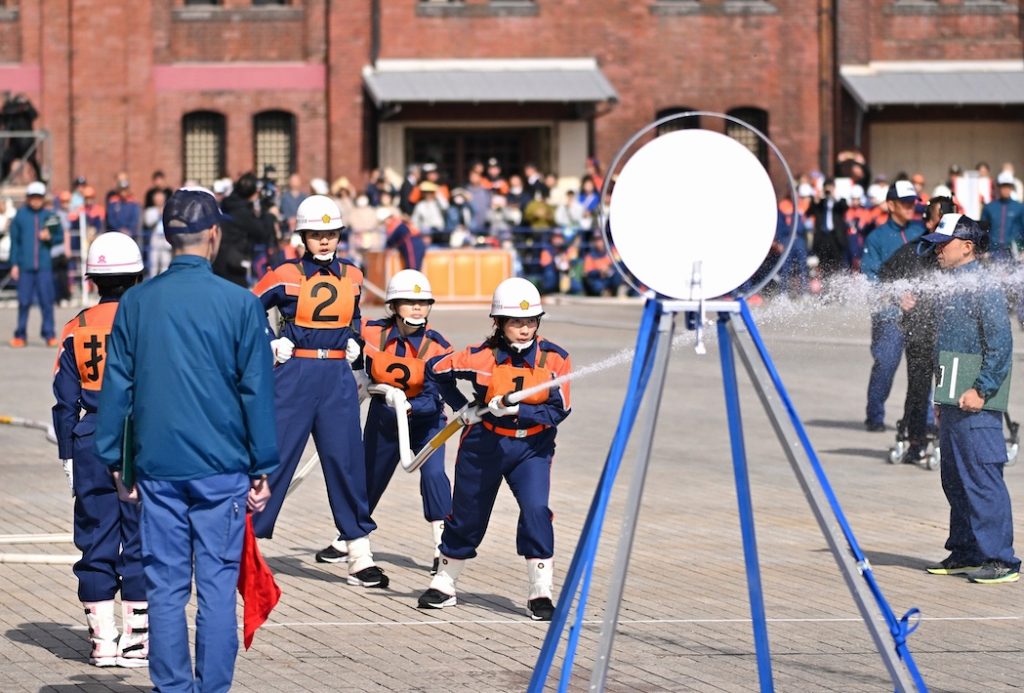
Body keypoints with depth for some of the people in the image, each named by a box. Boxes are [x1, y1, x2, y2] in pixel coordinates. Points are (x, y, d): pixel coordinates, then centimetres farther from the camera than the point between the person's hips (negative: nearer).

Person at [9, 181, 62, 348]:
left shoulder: (50, 216, 6)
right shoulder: (20, 216, 4)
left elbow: (60, 237, 12)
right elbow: (14, 241, 6)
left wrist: (50, 237, -9)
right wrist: (14, 264, 2)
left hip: (44, 266, 0)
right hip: (25, 266, 0)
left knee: (46, 301, -2)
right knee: (24, 301, 2)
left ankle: (50, 335, 4)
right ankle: (20, 335, 9)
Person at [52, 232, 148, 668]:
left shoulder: (78, 329, 2)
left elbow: (65, 400, 4)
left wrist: (67, 453, 11)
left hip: (91, 444, 2)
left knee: (96, 543, 7)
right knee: (141, 542, 4)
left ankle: (103, 642, 8)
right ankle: (137, 640, 5)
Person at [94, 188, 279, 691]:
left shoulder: (136, 303, 2)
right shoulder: (240, 304, -6)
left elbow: (116, 386, 5)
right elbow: (257, 390, -3)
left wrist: (114, 461, 13)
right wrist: (262, 469, 4)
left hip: (157, 466, 2)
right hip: (222, 469, -2)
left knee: (165, 587, 6)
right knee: (217, 584, 2)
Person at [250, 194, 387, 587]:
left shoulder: (352, 277, 9)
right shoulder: (286, 277, -5)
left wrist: (357, 364, 22)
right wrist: (271, 346, -6)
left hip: (338, 379, 4)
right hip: (295, 377, -4)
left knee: (346, 462, 2)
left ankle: (360, 559, 7)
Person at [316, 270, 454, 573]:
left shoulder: (436, 346, -20)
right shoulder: (373, 334, -15)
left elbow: (433, 398, -28)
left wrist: (407, 406, -44)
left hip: (424, 417, -2)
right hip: (383, 419, 2)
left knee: (433, 473, -22)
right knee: (369, 476, 15)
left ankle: (444, 548, -16)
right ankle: (346, 540, 37)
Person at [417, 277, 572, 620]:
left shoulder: (554, 358, -12)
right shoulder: (483, 356, -13)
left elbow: (558, 410, -16)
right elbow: (437, 369, 1)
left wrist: (514, 409, -27)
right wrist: (464, 408, -1)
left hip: (531, 447, 0)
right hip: (484, 446, 0)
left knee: (536, 510, -20)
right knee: (467, 517, 11)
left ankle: (540, 593, -14)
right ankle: (444, 585, 31)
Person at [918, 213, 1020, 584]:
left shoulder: (983, 289, -13)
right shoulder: (956, 288, 17)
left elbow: (1000, 345, -18)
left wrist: (980, 390, -21)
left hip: (975, 404, -10)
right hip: (953, 400, 10)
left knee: (982, 479, -10)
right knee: (955, 479, 14)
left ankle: (1001, 560, -9)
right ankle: (965, 551, 23)